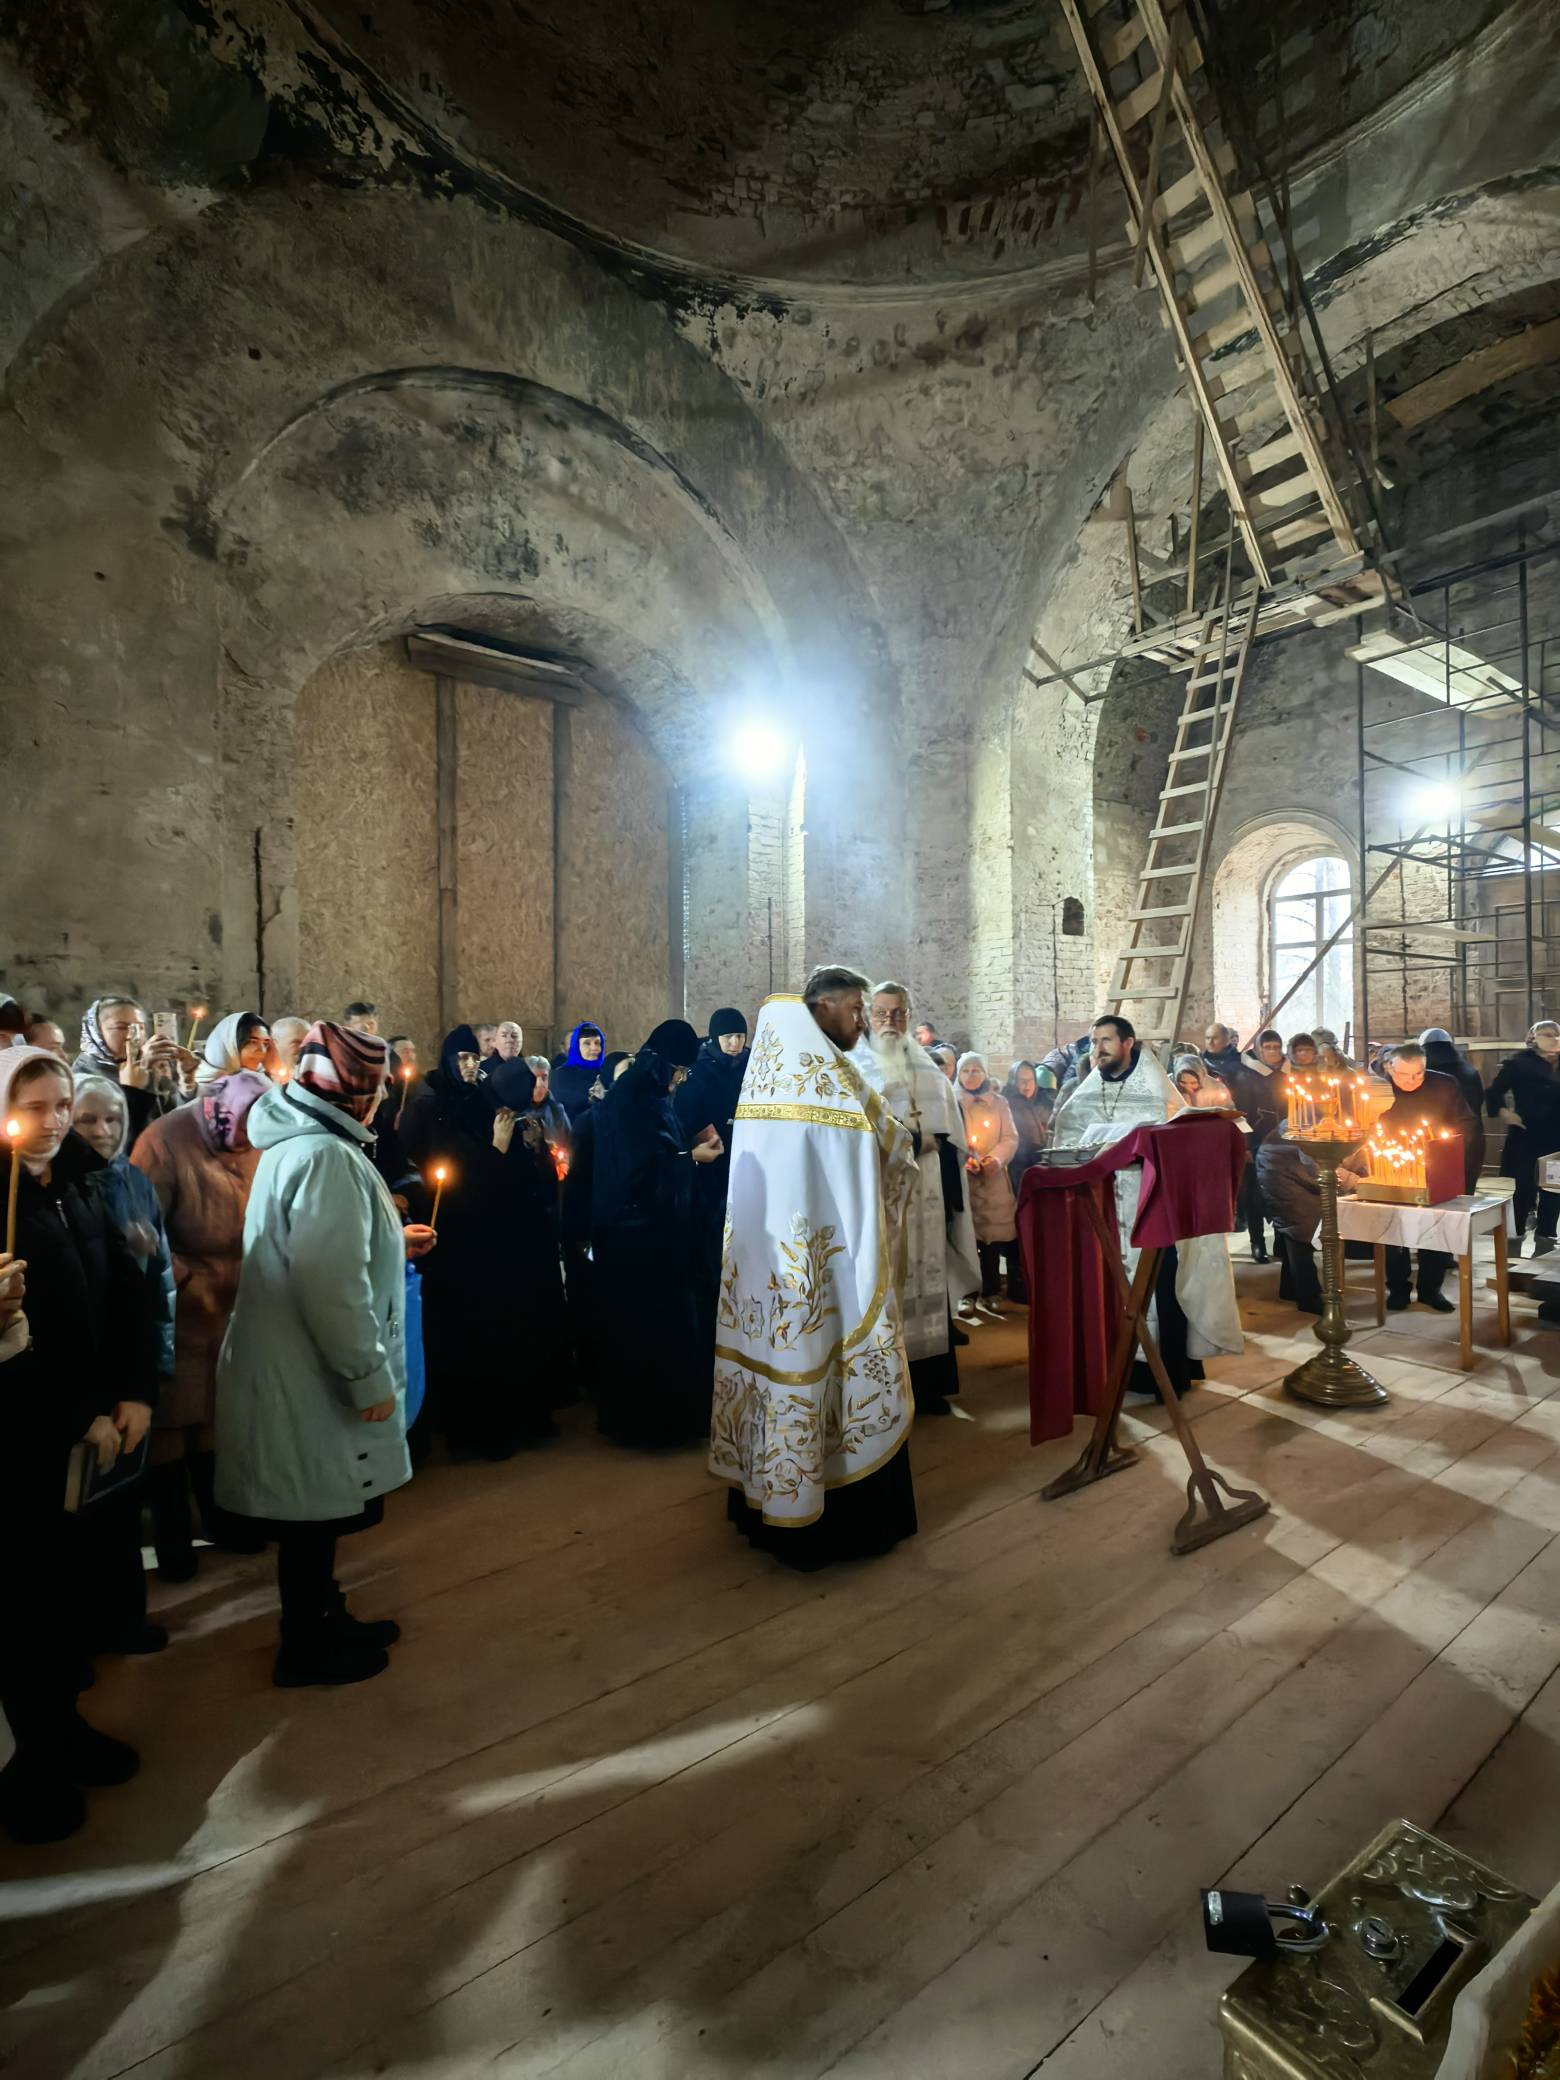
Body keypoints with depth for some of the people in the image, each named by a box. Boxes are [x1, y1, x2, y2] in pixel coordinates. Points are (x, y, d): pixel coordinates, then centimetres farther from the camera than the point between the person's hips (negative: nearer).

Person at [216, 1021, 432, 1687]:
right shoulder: (326, 1157, -25)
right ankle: (306, 1648, 27)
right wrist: (369, 1376, -22)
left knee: (317, 1515, 22)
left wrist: (392, 1243, 18)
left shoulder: (299, 1143, 9)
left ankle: (321, 1620, 39)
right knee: (312, 1517, 9)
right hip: (310, 1374, -10)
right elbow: (332, 1286, -29)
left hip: (299, 1364, 10)